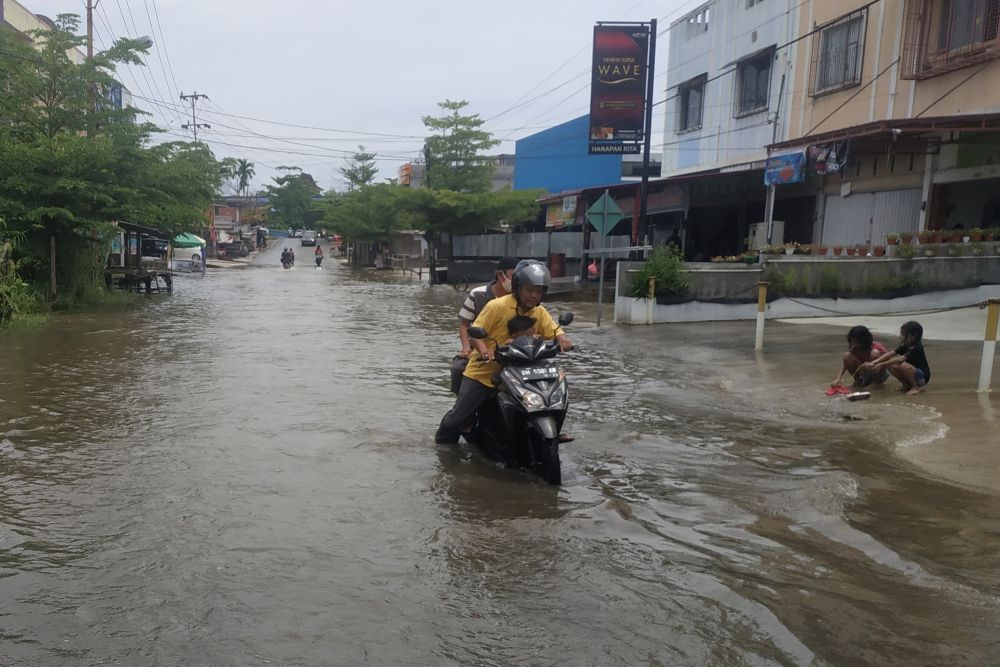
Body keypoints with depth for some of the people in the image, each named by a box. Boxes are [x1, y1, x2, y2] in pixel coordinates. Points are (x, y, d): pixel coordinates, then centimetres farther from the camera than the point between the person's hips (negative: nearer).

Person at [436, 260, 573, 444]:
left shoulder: (539, 313, 1)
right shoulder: (497, 306, -16)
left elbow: (555, 331, -1)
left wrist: (563, 338, -26)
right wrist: (484, 350, -36)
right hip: (483, 371, -4)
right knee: (460, 415, 0)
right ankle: (443, 442, 25)